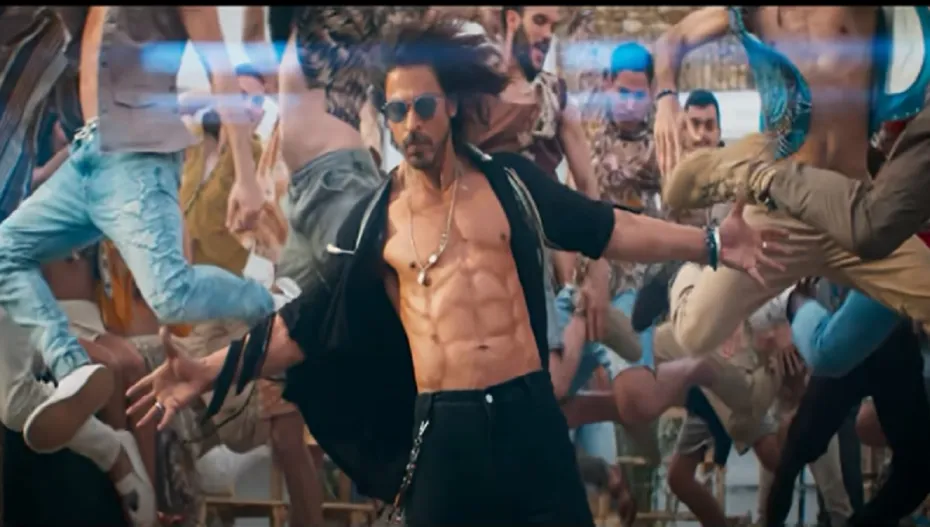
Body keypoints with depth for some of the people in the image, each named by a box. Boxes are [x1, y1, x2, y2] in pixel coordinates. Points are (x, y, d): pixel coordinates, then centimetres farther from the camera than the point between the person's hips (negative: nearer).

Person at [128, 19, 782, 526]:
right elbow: (307, 322, 5)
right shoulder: (373, 219, 3)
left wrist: (710, 242, 7)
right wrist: (211, 370, -4)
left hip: (530, 412, 1)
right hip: (445, 429, -1)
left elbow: (604, 228, 11)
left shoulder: (510, 181, 6)